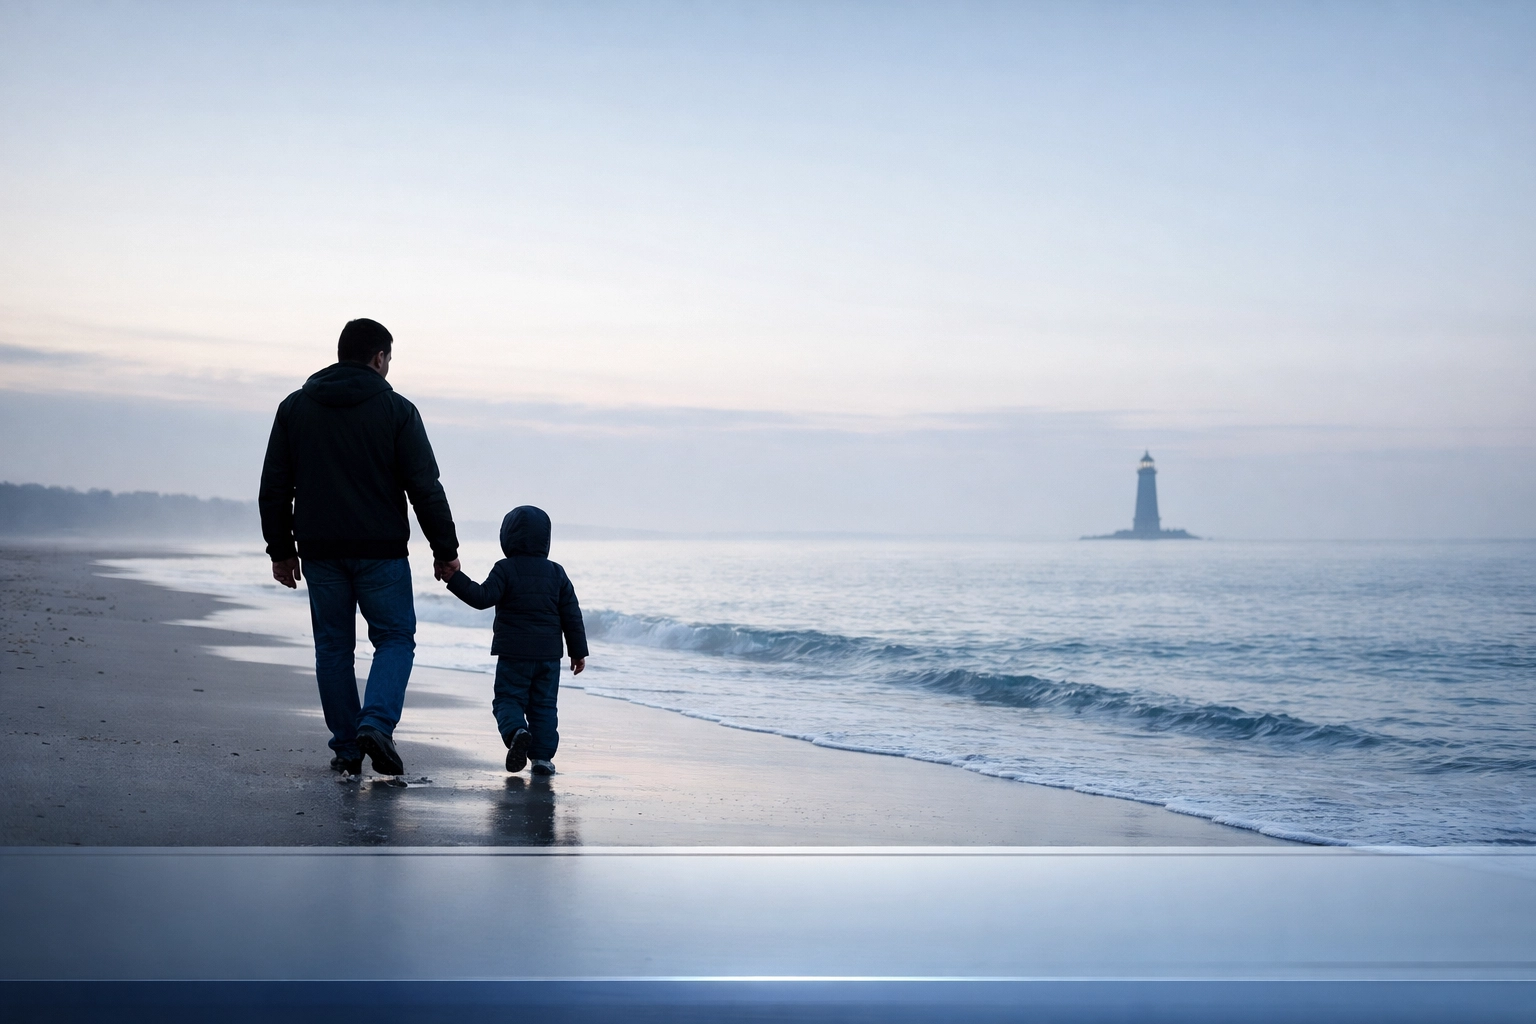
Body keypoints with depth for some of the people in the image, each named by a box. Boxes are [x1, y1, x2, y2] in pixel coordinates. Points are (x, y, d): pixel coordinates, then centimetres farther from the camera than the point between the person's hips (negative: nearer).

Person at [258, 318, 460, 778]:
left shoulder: (294, 408, 7)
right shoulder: (396, 410, -3)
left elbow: (274, 487, 7)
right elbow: (425, 487, -5)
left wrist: (281, 549, 14)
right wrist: (445, 549, 1)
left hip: (320, 551, 3)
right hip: (381, 550, -3)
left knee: (333, 647, 10)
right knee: (395, 638, 7)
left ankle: (347, 748, 9)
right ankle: (377, 723, -14)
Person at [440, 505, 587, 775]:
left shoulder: (505, 569, -5)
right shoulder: (556, 573, 8)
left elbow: (482, 597, -17)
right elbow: (572, 615, 8)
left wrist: (455, 578, -12)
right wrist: (578, 651, 13)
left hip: (513, 653, -3)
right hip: (548, 653, 3)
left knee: (508, 699, 4)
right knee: (544, 704, 10)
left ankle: (516, 732, -25)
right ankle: (543, 756, 4)